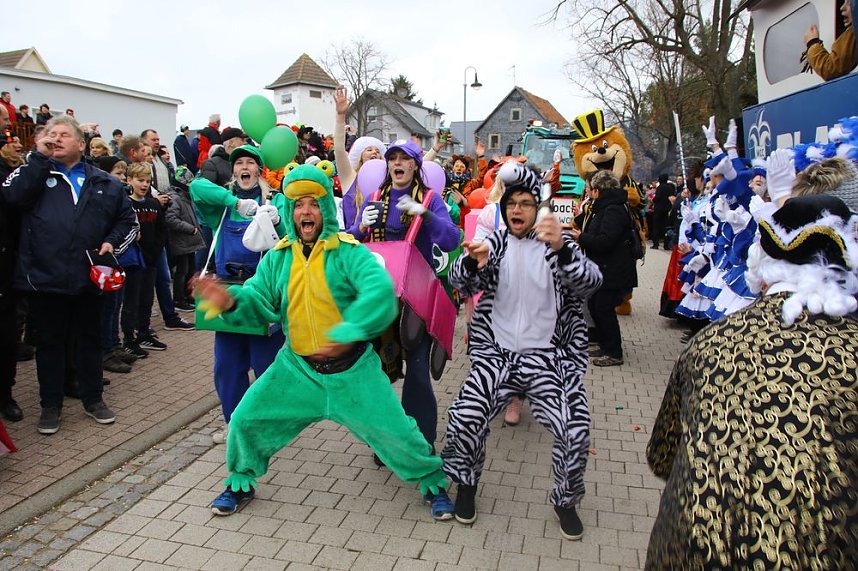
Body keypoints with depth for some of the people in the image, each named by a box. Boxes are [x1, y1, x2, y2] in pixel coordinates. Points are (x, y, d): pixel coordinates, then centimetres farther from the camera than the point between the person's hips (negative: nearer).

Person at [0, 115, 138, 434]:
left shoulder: (103, 183, 10)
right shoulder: (35, 172, 5)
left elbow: (128, 220, 18)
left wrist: (112, 242, 0)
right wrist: (40, 156, -12)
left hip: (87, 277, 2)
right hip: (44, 277, -1)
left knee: (89, 340, 14)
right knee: (49, 342, 10)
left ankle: (93, 399, 28)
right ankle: (51, 405, 24)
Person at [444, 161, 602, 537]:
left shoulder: (560, 246, 4)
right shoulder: (495, 242, 9)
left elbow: (591, 280, -15)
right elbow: (460, 282, -5)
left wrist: (560, 248, -36)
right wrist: (473, 261, -30)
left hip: (545, 357, -1)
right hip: (496, 353, 1)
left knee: (576, 431, -17)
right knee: (464, 418, -19)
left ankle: (566, 501, 14)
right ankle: (466, 485, 12)